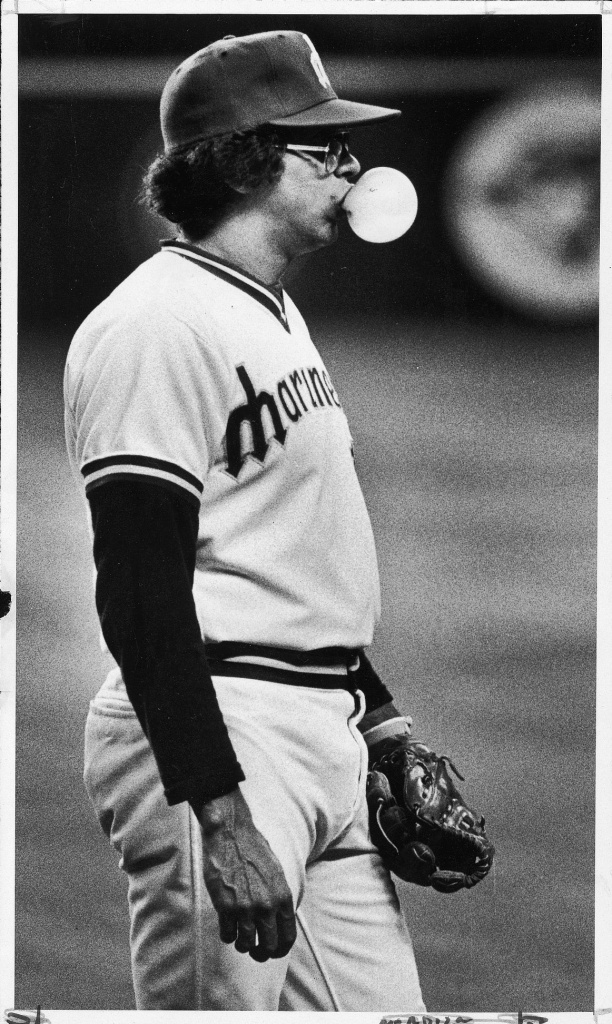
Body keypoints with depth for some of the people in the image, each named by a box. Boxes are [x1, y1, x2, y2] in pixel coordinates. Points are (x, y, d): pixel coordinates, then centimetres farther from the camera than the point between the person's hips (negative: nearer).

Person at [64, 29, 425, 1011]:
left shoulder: (278, 313, 19)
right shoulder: (157, 323, -14)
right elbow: (142, 595, -21)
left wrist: (380, 714, 22)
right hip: (211, 731, -10)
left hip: (327, 741, 10)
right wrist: (222, 819, -25)